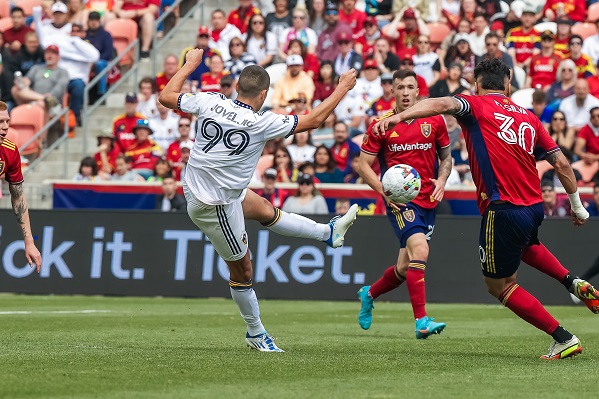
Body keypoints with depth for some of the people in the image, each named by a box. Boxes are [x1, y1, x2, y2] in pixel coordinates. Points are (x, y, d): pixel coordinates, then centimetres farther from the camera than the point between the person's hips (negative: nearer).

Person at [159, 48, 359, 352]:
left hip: (196, 187, 7)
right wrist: (343, 88, -1)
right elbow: (314, 120, -13)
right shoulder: (260, 123, -23)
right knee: (241, 268, 11)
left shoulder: (209, 102, -11)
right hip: (215, 206, -7)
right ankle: (256, 334, 27)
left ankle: (328, 233, 40)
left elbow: (166, 96, 5)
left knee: (267, 211, 23)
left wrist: (190, 65, 18)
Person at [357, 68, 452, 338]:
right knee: (420, 250, -26)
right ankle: (421, 321, -26)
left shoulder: (434, 121, 5)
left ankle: (369, 294, 40)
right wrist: (385, 191, -13)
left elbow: (446, 156, 18)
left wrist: (441, 180, -2)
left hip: (428, 201, 4)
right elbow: (364, 165, 2)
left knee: (406, 268, 10)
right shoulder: (381, 124, -2)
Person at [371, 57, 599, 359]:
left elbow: (443, 104, -21)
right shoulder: (527, 117, 14)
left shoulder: (476, 106, 0)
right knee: (526, 246, 41)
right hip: (534, 206, 7)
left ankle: (563, 338, 5)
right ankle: (574, 283, 22)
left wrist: (399, 116, -34)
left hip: (503, 209, -7)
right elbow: (561, 164, 15)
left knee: (498, 285, 9)